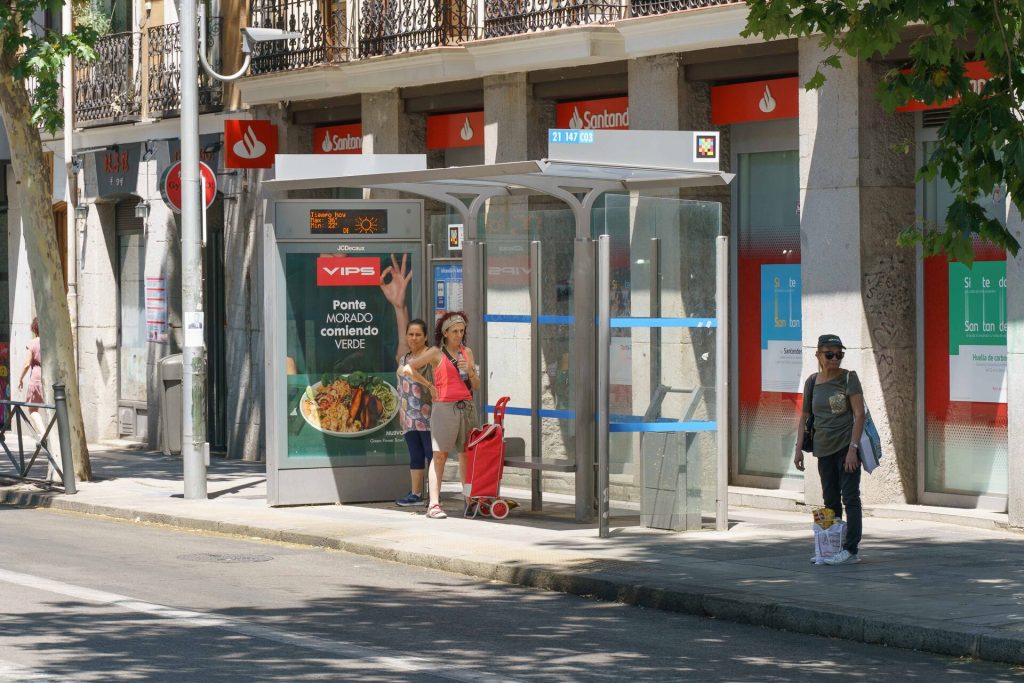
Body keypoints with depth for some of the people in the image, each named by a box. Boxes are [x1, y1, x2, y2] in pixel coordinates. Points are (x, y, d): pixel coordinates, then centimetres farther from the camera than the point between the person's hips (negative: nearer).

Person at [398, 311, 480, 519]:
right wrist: (406, 369, -18)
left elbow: (476, 386, 14)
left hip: (467, 407, 5)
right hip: (444, 407, -5)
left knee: (466, 455, 6)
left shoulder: (467, 352, 15)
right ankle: (434, 504, -13)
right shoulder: (436, 353, 1)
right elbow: (403, 369, 0)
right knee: (439, 455, -10)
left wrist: (470, 371, -2)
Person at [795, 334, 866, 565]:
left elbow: (859, 414, -10)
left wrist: (853, 448, -16)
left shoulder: (848, 378, -5)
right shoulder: (812, 382, 8)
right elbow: (805, 416, 15)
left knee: (850, 498, -7)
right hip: (824, 450, 5)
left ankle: (851, 549, -9)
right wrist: (799, 449, 9)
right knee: (830, 501, 10)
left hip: (846, 446, -5)